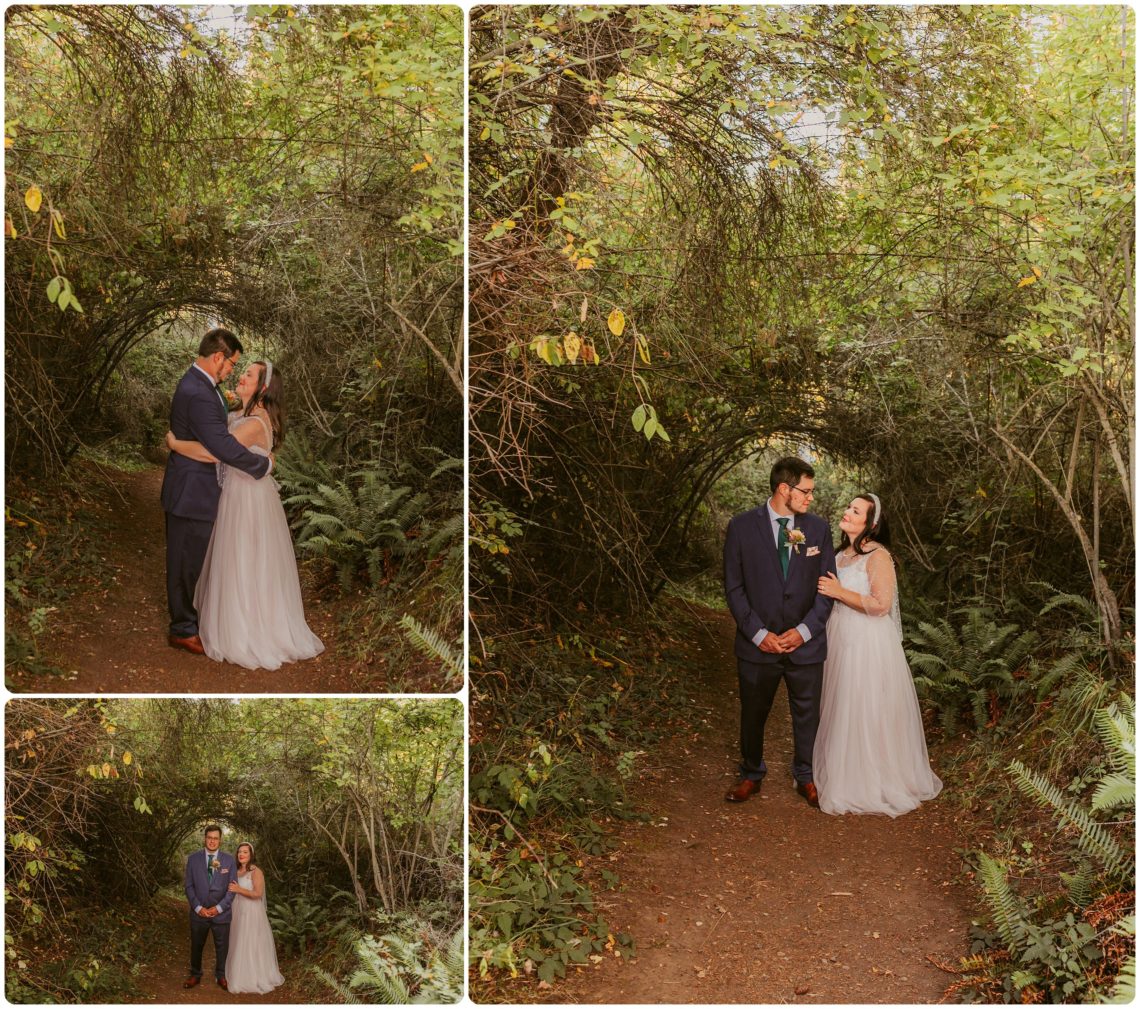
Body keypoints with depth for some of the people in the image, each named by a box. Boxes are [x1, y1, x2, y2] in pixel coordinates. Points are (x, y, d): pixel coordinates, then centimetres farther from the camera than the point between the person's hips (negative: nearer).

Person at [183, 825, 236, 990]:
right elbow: (189, 886, -1)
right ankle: (195, 975, 32)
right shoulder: (193, 859, -1)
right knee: (196, 946, 13)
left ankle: (221, 976, 28)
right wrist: (198, 908, -10)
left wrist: (219, 908, -11)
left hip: (221, 913, 0)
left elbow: (232, 888, -2)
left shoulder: (229, 860, -2)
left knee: (222, 947, 10)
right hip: (199, 913, 0)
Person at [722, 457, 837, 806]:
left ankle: (805, 777, 34)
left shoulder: (819, 528, 0)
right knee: (753, 714, 14)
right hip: (758, 644, -1)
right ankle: (751, 775, 35)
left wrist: (804, 631, -10)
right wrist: (758, 634, -11)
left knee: (807, 714, 13)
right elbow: (734, 587, -5)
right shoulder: (742, 527, -6)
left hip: (805, 643, 1)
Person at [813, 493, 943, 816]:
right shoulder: (842, 553, 9)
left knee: (868, 712, 2)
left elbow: (881, 605, -22)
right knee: (843, 710, 16)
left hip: (868, 644, -8)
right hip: (841, 641, 8)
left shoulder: (877, 556, -16)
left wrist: (839, 592, -19)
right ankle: (845, 772, 30)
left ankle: (873, 782, 16)